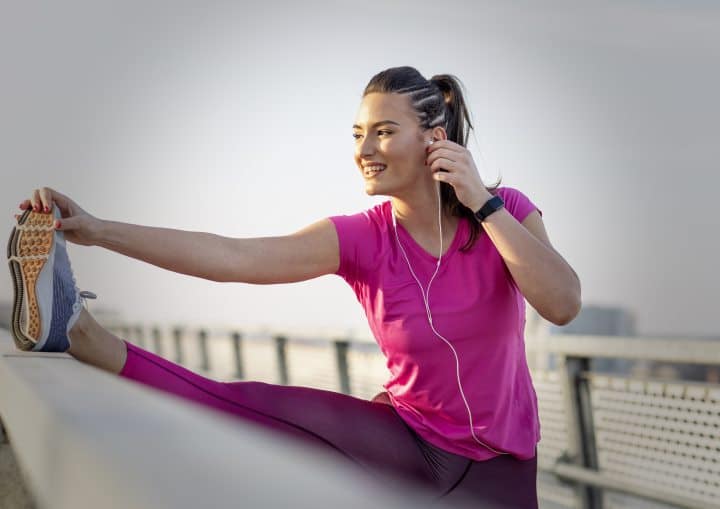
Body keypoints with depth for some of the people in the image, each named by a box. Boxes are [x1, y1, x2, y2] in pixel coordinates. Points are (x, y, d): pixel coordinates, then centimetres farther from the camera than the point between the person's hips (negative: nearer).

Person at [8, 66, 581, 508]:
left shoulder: (506, 211, -12)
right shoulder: (362, 238, -12)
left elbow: (563, 305, -27)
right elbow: (232, 257, -22)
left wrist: (484, 205, -29)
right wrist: (97, 230, -30)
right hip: (406, 438, 0)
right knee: (245, 406, -20)